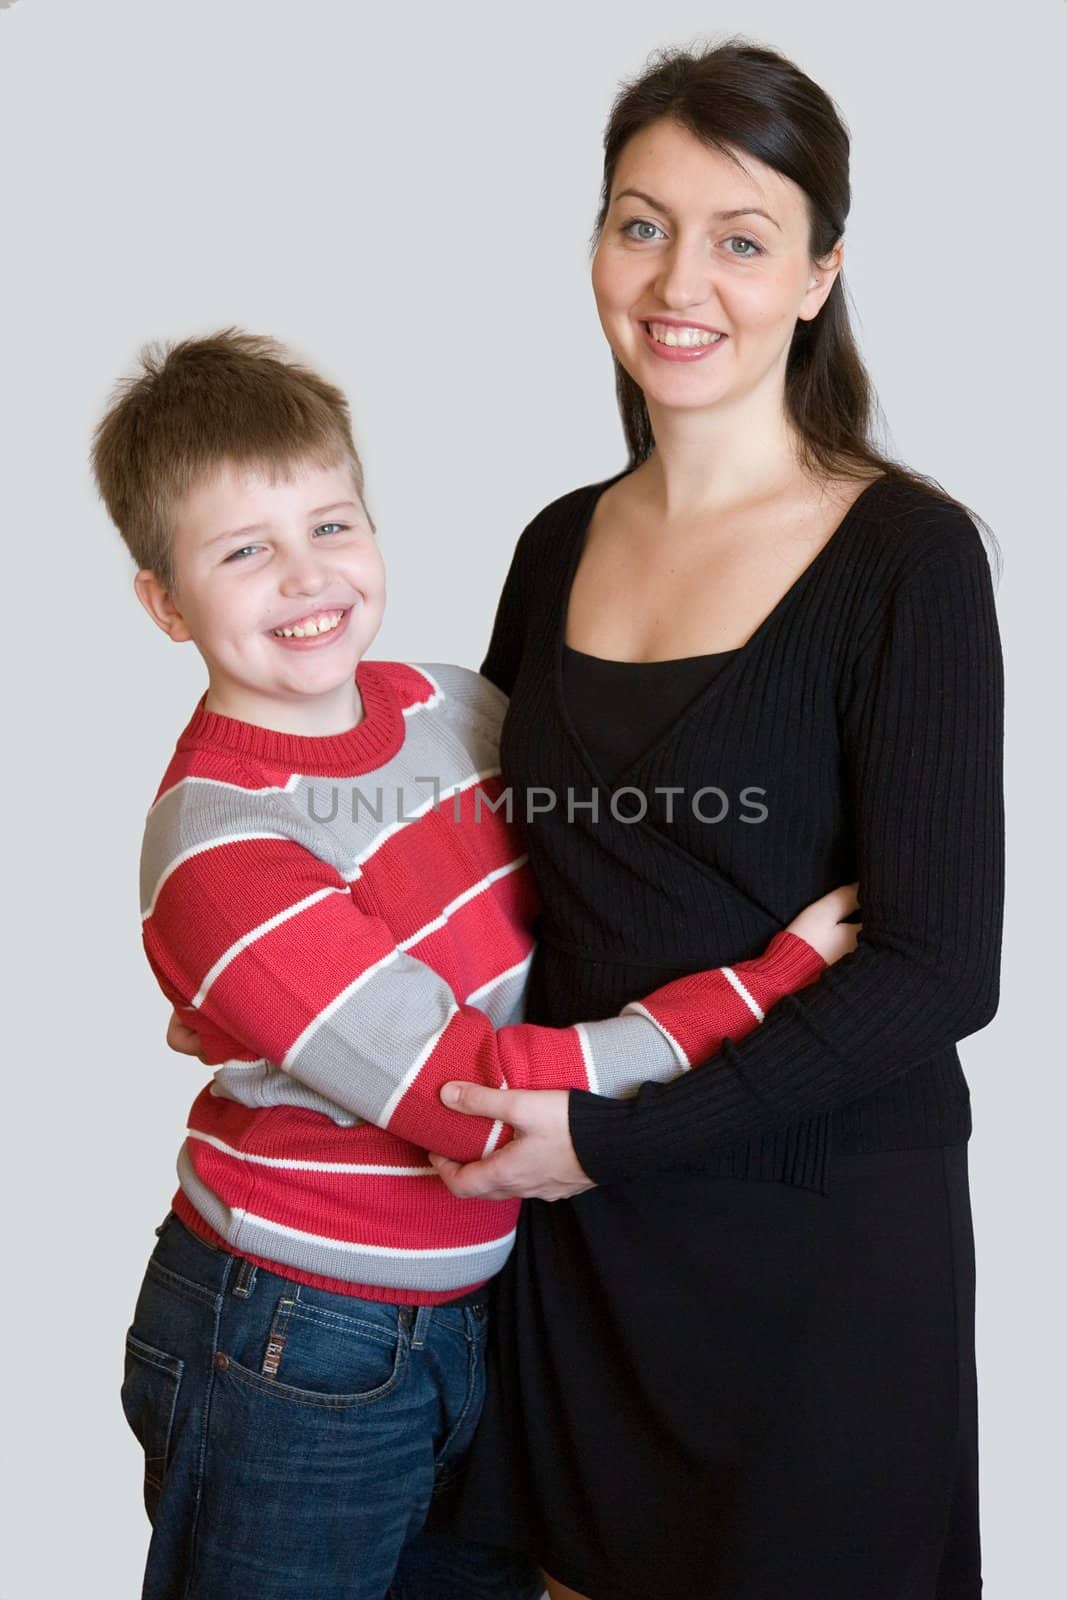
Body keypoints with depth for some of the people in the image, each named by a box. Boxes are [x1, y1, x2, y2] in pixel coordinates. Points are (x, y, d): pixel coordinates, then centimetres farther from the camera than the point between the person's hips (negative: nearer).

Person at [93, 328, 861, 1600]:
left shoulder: (447, 705, -3)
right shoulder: (217, 846, -24)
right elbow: (487, 1100, -26)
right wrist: (785, 971, -22)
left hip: (472, 1304, 7)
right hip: (293, 1362, -6)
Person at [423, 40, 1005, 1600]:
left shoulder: (907, 553, -13)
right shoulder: (561, 546, 4)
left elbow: (941, 971, -17)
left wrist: (607, 1135, -17)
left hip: (824, 1236, -5)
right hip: (576, 1231, 5)